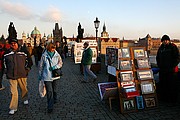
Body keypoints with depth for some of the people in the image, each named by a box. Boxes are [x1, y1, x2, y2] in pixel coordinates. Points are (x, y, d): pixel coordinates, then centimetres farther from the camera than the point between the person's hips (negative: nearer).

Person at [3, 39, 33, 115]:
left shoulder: (24, 52, -2)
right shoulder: (6, 53, 3)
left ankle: (25, 99, 46)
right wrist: (6, 70, 13)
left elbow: (29, 61, 7)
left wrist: (27, 68, 3)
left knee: (24, 88, 17)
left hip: (22, 74, 0)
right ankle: (13, 108, 10)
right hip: (11, 75, 0)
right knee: (13, 92, -1)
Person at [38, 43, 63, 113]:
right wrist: (40, 76, 7)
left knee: (55, 90, 18)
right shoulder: (44, 56, -6)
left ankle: (55, 100, 45)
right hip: (47, 77, -2)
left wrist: (55, 66, -17)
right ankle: (50, 107, 6)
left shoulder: (57, 55, -3)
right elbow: (41, 66, 2)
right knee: (49, 91, -3)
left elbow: (60, 63, 4)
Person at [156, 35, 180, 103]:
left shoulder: (173, 47, -4)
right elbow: (158, 58, 21)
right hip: (162, 70, 5)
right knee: (162, 84, 11)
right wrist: (159, 66, 10)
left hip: (172, 70, -5)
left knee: (172, 85, 1)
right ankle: (163, 98, 24)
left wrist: (172, 66, -13)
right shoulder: (161, 48, 12)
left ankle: (173, 99, 13)